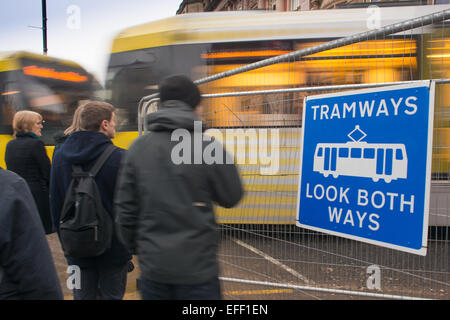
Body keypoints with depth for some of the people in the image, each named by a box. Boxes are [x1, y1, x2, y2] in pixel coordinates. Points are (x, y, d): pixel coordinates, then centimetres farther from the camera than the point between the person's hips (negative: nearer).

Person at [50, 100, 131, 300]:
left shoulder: (60, 155, -2)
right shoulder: (119, 158, -19)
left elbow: (55, 203, 5)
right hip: (113, 247, -4)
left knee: (82, 296, 18)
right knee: (111, 295, 13)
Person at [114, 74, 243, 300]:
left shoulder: (138, 148, -1)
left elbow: (125, 207, 3)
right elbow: (231, 197, -1)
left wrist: (134, 247, 17)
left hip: (152, 266, 4)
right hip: (196, 268, -3)